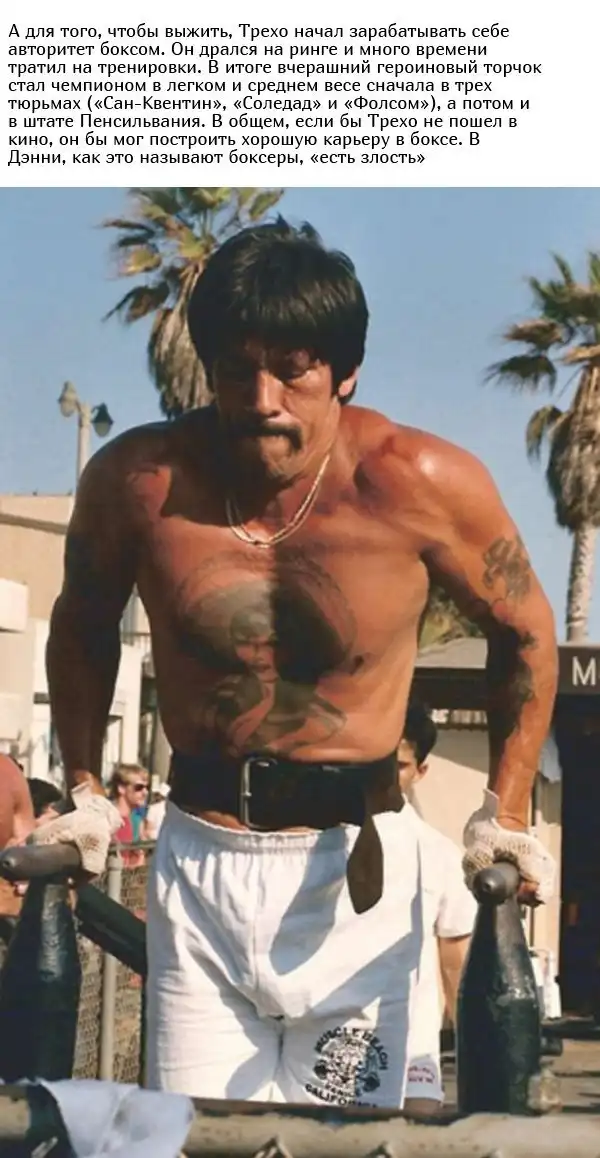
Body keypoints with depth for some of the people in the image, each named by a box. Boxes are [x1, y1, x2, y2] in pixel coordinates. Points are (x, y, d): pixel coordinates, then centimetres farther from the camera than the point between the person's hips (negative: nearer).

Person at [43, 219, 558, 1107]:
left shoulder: (420, 484, -14)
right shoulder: (137, 479, -9)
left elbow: (523, 631, 2)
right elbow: (83, 626, 11)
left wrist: (507, 812, -3)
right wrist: (85, 791, 7)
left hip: (354, 864, -1)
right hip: (200, 854, 2)